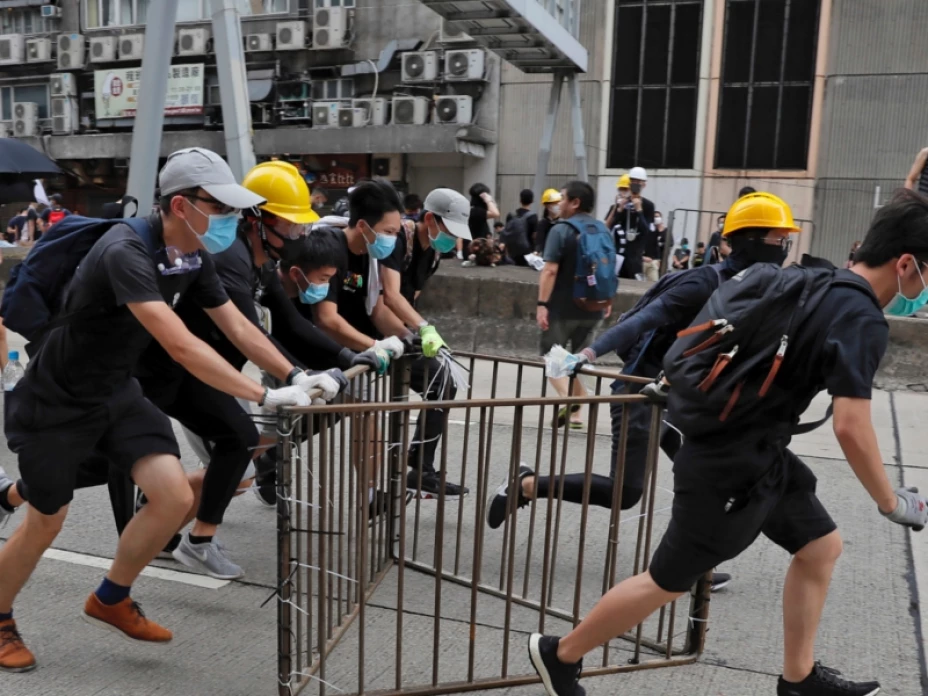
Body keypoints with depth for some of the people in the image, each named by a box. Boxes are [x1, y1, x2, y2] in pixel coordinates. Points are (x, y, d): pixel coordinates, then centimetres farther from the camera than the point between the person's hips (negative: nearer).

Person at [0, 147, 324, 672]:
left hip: (117, 392, 7)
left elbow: (237, 325, -2)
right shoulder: (125, 252, -32)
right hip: (56, 401, -7)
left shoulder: (195, 256, -6)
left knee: (175, 497, -6)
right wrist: (266, 396, -40)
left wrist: (296, 376, -13)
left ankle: (111, 600, 20)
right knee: (45, 523, 8)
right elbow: (181, 345, -41)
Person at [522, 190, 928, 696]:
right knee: (669, 581, 4)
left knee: (820, 546, 18)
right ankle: (560, 654, 20)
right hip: (733, 465, -9)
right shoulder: (864, 321, -19)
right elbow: (851, 428, -25)